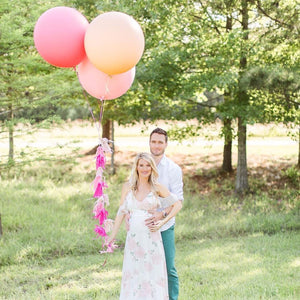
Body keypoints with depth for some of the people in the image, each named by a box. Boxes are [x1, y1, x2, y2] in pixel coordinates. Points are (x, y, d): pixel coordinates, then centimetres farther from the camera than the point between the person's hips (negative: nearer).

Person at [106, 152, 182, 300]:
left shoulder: (157, 188, 0)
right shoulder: (128, 187, 5)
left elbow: (177, 204, 6)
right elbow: (121, 212, 7)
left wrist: (163, 221, -4)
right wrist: (112, 236, 5)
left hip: (151, 237, -2)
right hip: (133, 237, 2)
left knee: (153, 273, 2)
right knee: (133, 273, 4)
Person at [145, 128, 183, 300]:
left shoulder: (174, 169, -2)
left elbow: (178, 201, -9)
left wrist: (162, 214, -26)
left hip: (165, 227, -2)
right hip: (142, 226, 2)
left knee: (169, 269, 2)